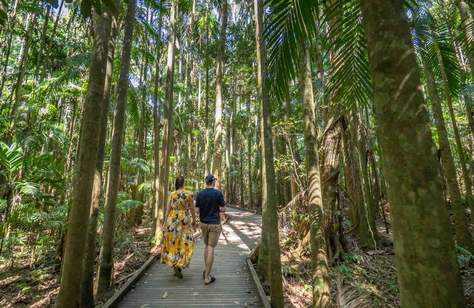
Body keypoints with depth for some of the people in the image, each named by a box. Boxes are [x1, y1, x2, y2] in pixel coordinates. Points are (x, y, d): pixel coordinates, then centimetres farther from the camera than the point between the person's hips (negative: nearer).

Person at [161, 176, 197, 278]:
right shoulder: (189, 194, -9)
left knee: (173, 243, 16)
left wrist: (165, 223, 7)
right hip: (184, 221, -2)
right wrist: (194, 220, 9)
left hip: (172, 221, 3)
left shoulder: (172, 194, -2)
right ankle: (178, 266, -4)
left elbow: (168, 209, -1)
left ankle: (175, 265, 17)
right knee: (184, 244, 6)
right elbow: (192, 209, -4)